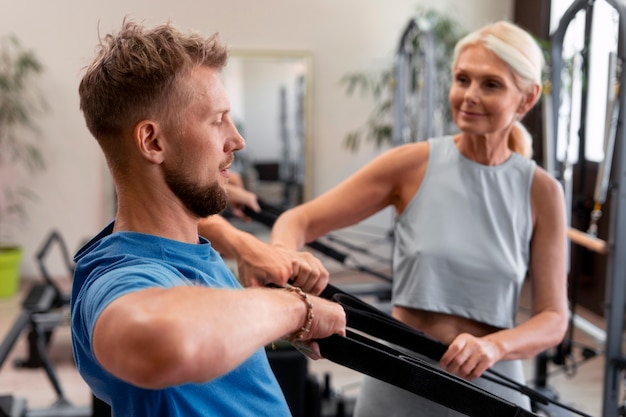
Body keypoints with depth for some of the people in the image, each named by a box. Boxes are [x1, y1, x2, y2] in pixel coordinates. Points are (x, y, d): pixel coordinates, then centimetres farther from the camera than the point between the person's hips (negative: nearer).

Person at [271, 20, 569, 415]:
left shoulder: (541, 191, -5)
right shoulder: (414, 164, -8)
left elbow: (553, 318, -3)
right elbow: (298, 221, -7)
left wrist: (494, 346, -23)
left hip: (489, 382, 1)